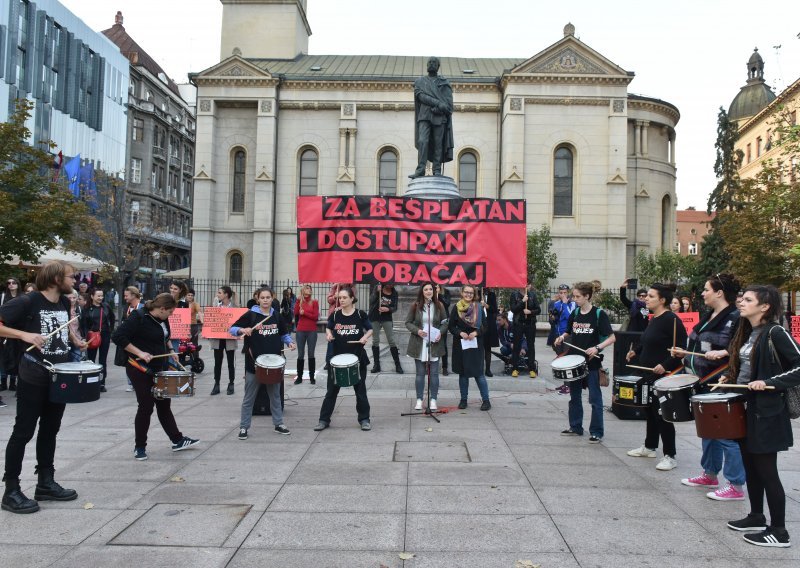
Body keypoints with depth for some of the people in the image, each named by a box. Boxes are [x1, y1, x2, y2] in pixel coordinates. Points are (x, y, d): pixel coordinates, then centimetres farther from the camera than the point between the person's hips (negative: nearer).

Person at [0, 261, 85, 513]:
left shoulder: (65, 302, 6)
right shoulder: (27, 302, -16)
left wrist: (74, 339, 7)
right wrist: (25, 335, -28)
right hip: (33, 377, -7)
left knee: (50, 430, 14)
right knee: (23, 431, -1)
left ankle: (45, 483, 24)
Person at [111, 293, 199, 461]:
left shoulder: (163, 319, 4)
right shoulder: (138, 317, -19)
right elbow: (118, 337, -22)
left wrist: (170, 350, 8)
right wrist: (140, 353, -25)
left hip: (160, 368, 7)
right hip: (140, 370, -7)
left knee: (164, 405, 13)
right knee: (146, 407, -1)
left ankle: (177, 441, 20)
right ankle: (139, 447, 13)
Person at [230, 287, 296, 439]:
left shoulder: (277, 316, 6)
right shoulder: (250, 315, -6)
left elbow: (284, 333, 18)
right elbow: (232, 329, -7)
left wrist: (290, 342, -1)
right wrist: (242, 330, -27)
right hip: (254, 362, -3)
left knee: (275, 395, 14)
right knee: (249, 397, 4)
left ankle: (279, 424, 25)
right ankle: (243, 427, 14)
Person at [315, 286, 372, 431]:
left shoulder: (360, 314, -5)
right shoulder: (335, 315, -1)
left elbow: (370, 329, 7)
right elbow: (328, 328, 16)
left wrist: (365, 337, -13)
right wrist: (328, 334, -5)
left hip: (357, 357, -1)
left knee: (360, 390, 9)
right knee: (332, 390, 6)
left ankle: (364, 419, 21)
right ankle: (324, 420, 16)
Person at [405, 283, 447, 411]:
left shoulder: (439, 306, 1)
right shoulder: (415, 306, -2)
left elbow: (445, 322, 8)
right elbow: (408, 322, 1)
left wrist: (440, 332, -11)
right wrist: (417, 331, -15)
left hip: (434, 344, 1)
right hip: (419, 344, -1)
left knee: (434, 373, 4)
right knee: (420, 373, 7)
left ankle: (433, 400, 14)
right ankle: (419, 400, 15)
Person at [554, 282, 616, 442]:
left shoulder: (599, 314, -11)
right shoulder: (575, 313, 5)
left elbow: (611, 338, -12)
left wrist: (597, 348, -26)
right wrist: (562, 337, -3)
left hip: (591, 362, -6)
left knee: (595, 399, 1)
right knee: (574, 396, 15)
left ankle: (597, 432, 10)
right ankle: (575, 427, 27)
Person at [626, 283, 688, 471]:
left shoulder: (671, 319, -17)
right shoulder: (654, 319, 11)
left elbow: (681, 348, -21)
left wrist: (665, 365, -28)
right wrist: (636, 351, 11)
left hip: (664, 375, -9)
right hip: (649, 374, 9)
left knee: (662, 414, -4)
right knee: (650, 410, 18)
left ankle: (670, 456, 5)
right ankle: (649, 447, 31)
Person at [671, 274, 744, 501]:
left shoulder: (736, 318, -13)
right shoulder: (708, 317, 13)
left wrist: (723, 353, -28)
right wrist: (686, 354, 11)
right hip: (704, 383, 9)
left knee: (726, 433, -5)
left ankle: (736, 486, 3)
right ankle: (710, 474, 31)